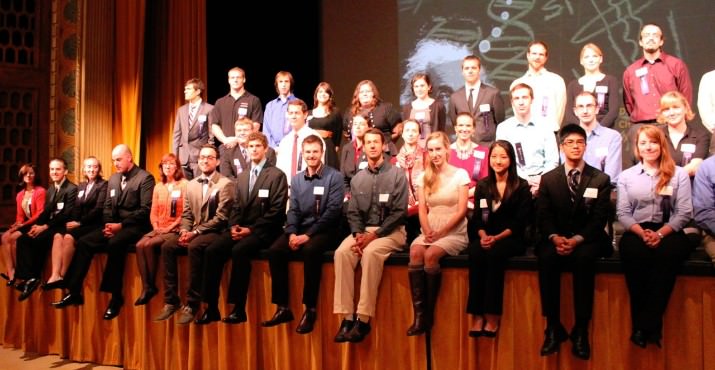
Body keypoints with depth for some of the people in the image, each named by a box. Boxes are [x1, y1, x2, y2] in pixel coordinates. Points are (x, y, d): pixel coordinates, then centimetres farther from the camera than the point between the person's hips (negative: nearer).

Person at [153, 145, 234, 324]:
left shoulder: (226, 184, -6)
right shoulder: (191, 184, 15)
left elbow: (221, 217, -13)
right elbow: (186, 214, 14)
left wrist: (195, 232, -19)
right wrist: (184, 231, -8)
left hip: (215, 232, -6)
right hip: (193, 231, 6)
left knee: (194, 247, -35)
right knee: (167, 246, -19)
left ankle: (192, 304, -25)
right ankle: (171, 301, -13)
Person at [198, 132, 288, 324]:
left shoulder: (277, 175, -1)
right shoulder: (241, 176, 20)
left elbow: (276, 211, -9)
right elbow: (236, 207, 17)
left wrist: (251, 229, -15)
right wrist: (233, 226, -4)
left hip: (262, 231, -6)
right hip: (241, 228, 6)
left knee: (239, 250, -33)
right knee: (211, 250, -18)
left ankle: (239, 309, -25)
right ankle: (212, 308, -14)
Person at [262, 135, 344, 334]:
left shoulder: (334, 176, -4)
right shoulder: (296, 179, 12)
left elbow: (333, 210, -12)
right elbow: (293, 210, 10)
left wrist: (308, 235, -18)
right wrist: (292, 233, -10)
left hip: (324, 231, -5)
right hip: (301, 229, 5)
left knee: (310, 250, -36)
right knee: (275, 250, -20)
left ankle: (310, 310, -24)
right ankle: (283, 308, -12)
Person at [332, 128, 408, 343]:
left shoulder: (397, 175, 0)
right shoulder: (357, 179, 13)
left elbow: (399, 212, -7)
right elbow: (353, 212, 10)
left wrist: (374, 235, -15)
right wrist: (358, 234, -11)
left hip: (391, 231, -4)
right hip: (363, 231, 4)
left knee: (371, 253, -34)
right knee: (341, 252, -26)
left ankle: (364, 319, -30)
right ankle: (347, 316, -26)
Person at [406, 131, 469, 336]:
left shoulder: (460, 174, 0)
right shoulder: (423, 177, 12)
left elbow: (461, 211, -6)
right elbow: (422, 210, 6)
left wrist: (440, 233, -13)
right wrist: (427, 232, -12)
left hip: (454, 233, -3)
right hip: (430, 232, 3)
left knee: (431, 255, -32)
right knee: (415, 252, -29)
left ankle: (429, 314, -20)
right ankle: (419, 315, -30)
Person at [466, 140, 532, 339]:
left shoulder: (521, 186, 3)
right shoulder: (482, 185, 13)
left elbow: (520, 222, -5)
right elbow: (477, 218, 7)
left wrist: (497, 238, -18)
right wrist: (483, 236, -14)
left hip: (512, 239, -2)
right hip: (486, 237, 3)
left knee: (494, 253, -35)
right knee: (475, 252, -32)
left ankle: (492, 316, -30)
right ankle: (477, 314, -32)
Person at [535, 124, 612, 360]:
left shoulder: (601, 179, 5)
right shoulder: (548, 179, 9)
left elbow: (599, 219, -4)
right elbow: (543, 216, 2)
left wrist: (576, 240, -20)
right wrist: (555, 237, -19)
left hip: (587, 240, -1)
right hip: (556, 239, 1)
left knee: (584, 258, -35)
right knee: (546, 257, -33)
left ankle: (581, 330, -27)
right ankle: (553, 327, -25)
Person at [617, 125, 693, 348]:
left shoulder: (679, 174, 11)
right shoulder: (626, 176, 14)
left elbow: (684, 213, 2)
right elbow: (623, 213, 6)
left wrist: (660, 234, -14)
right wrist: (642, 233, -13)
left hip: (668, 231, -1)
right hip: (636, 232, 1)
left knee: (667, 252, -35)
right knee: (633, 251, -33)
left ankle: (646, 324, -28)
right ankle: (642, 324, -23)